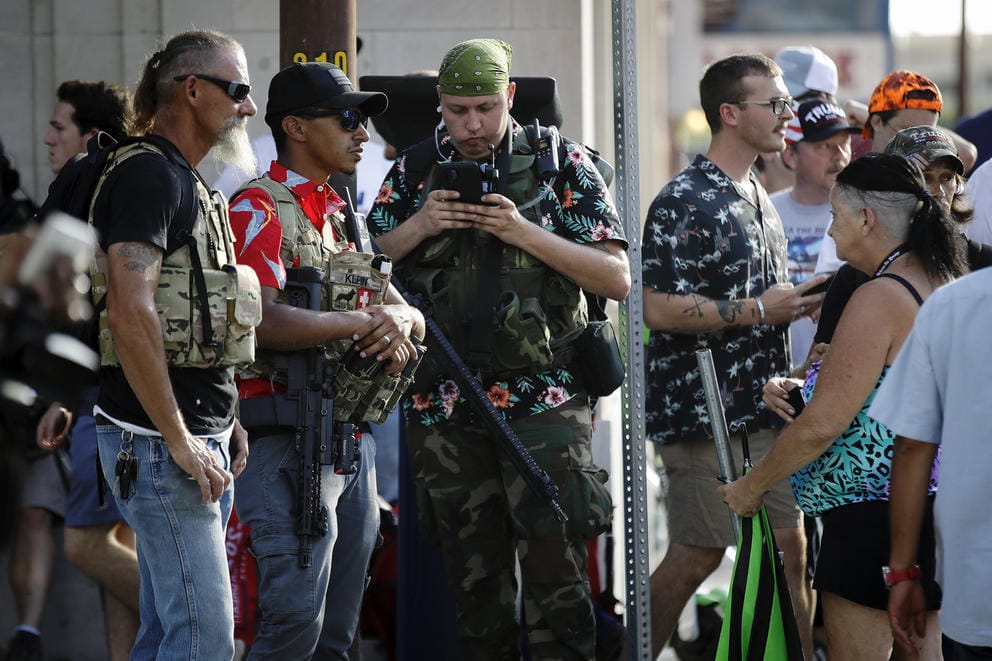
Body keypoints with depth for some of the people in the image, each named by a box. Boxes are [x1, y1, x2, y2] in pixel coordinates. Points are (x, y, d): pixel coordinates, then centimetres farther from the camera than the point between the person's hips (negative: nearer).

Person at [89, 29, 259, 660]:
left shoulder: (188, 182, 19)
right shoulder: (146, 172, -13)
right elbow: (131, 315, -23)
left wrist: (225, 423, 17)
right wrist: (180, 441, -21)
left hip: (199, 436, 10)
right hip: (158, 442, -10)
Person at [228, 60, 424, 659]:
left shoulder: (344, 217, 20)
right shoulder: (260, 210, -8)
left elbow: (413, 316, 18)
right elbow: (262, 321, -23)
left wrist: (400, 319, -7)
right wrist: (365, 321, -15)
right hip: (289, 445, -9)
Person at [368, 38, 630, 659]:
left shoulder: (564, 164, 1)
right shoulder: (415, 171, 9)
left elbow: (617, 278, -4)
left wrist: (524, 232, -14)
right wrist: (420, 225, -8)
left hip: (544, 398, -3)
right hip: (446, 409, 3)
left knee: (555, 567, -10)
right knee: (474, 576, 8)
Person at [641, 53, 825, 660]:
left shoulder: (758, 197, 15)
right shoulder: (685, 203, -14)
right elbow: (658, 308, -22)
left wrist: (801, 303, 11)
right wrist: (759, 310, -21)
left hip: (764, 410, 8)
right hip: (705, 416, -8)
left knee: (788, 551, 8)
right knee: (696, 557, -3)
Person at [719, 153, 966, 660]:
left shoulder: (879, 299, -19)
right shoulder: (948, 284, 9)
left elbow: (823, 424, -20)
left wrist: (752, 486, -7)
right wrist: (802, 392, 11)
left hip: (874, 516, -9)